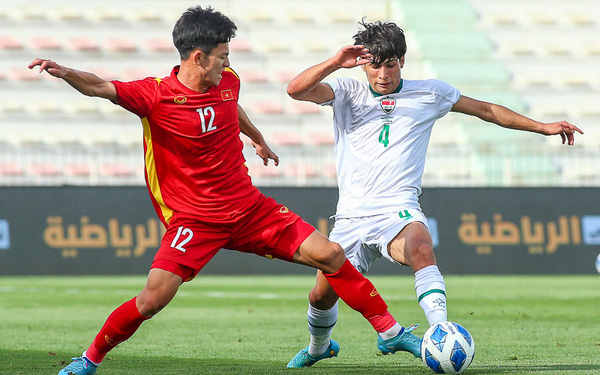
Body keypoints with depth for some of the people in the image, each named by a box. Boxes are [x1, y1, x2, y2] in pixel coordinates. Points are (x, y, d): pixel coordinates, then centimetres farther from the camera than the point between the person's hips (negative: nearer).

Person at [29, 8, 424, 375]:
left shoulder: (227, 81, 2)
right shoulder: (156, 95, -14)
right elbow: (100, 87, -26)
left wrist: (258, 139, 45)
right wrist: (63, 72, -47)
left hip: (250, 208, 5)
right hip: (194, 219, -5)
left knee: (331, 255, -2)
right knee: (153, 299, -20)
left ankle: (391, 330, 12)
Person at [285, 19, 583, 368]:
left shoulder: (429, 93, 9)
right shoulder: (347, 92, 8)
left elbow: (487, 110, 18)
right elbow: (295, 90, -7)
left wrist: (542, 127, 15)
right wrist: (335, 63, -21)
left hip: (399, 210, -2)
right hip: (352, 216, 2)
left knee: (421, 249, -36)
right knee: (323, 293, 3)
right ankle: (317, 347, 36)